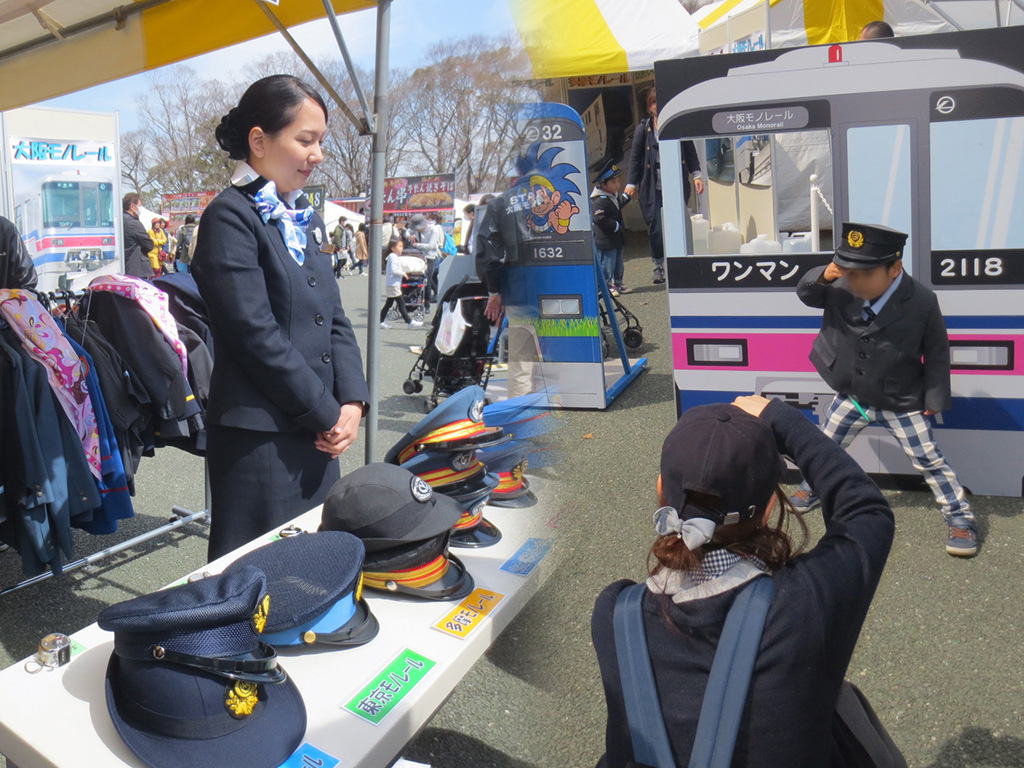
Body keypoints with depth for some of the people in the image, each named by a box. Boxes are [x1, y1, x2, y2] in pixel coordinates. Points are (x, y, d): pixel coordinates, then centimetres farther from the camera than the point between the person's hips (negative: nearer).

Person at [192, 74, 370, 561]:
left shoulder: (305, 218, 15)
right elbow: (255, 334, -17)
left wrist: (351, 400, -1)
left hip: (318, 434, 8)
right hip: (259, 438, -8)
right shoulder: (230, 216, -10)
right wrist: (326, 414, -12)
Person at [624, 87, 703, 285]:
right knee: (656, 228, -2)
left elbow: (690, 152, 11)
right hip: (653, 188, -1)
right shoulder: (643, 129, 5)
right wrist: (631, 184, -1)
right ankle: (658, 265, 14)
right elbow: (635, 157, 5)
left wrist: (697, 175, 2)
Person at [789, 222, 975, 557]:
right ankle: (812, 486, 48)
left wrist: (935, 397, -5)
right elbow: (806, 294, -5)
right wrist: (823, 276, -28)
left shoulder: (921, 302, -22)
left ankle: (960, 516, 24)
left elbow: (937, 354, -10)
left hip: (902, 404, -3)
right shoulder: (841, 289, -17)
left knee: (929, 460, 5)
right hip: (851, 397, 3)